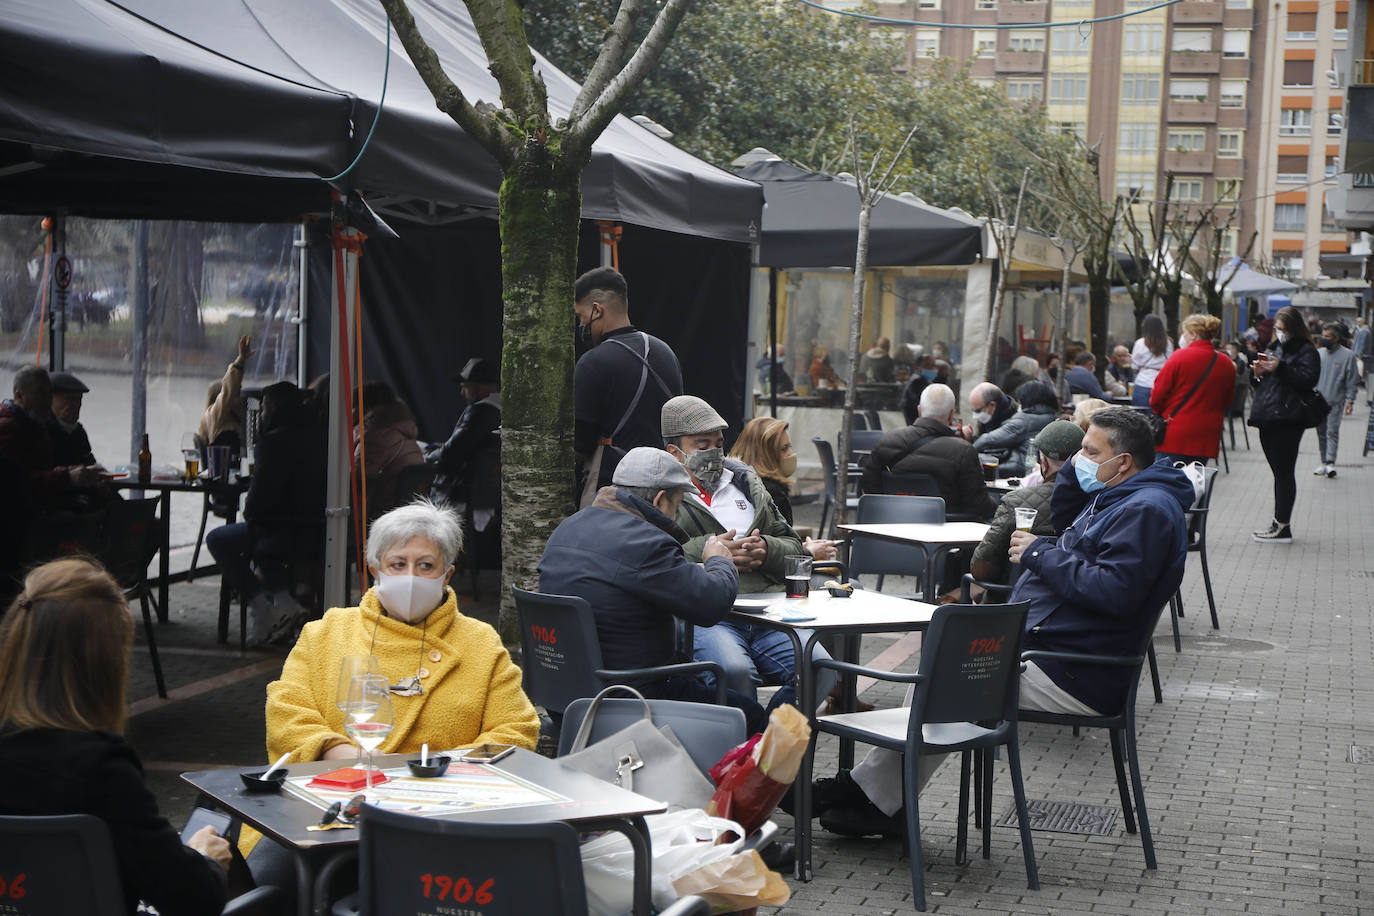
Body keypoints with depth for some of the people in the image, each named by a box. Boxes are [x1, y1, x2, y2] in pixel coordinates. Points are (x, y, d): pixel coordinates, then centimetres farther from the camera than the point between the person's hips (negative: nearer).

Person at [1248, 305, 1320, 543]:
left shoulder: (1306, 351, -2)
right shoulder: (1274, 348, 22)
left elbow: (1308, 379, -18)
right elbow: (1262, 386, 25)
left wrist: (1281, 368, -21)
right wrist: (1258, 374, 3)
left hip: (1287, 419, -8)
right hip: (1267, 417, 8)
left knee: (1284, 472, -7)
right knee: (1279, 472, 11)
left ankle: (1283, 527, -6)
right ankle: (1279, 523, 14)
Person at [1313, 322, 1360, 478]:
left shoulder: (1348, 355, -4)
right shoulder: (1319, 354, 8)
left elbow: (1353, 381, -2)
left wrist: (1350, 401, -8)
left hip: (1336, 402, -5)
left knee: (1332, 432, -10)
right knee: (1321, 432, 9)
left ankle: (1331, 462, -12)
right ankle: (1324, 462, 16)